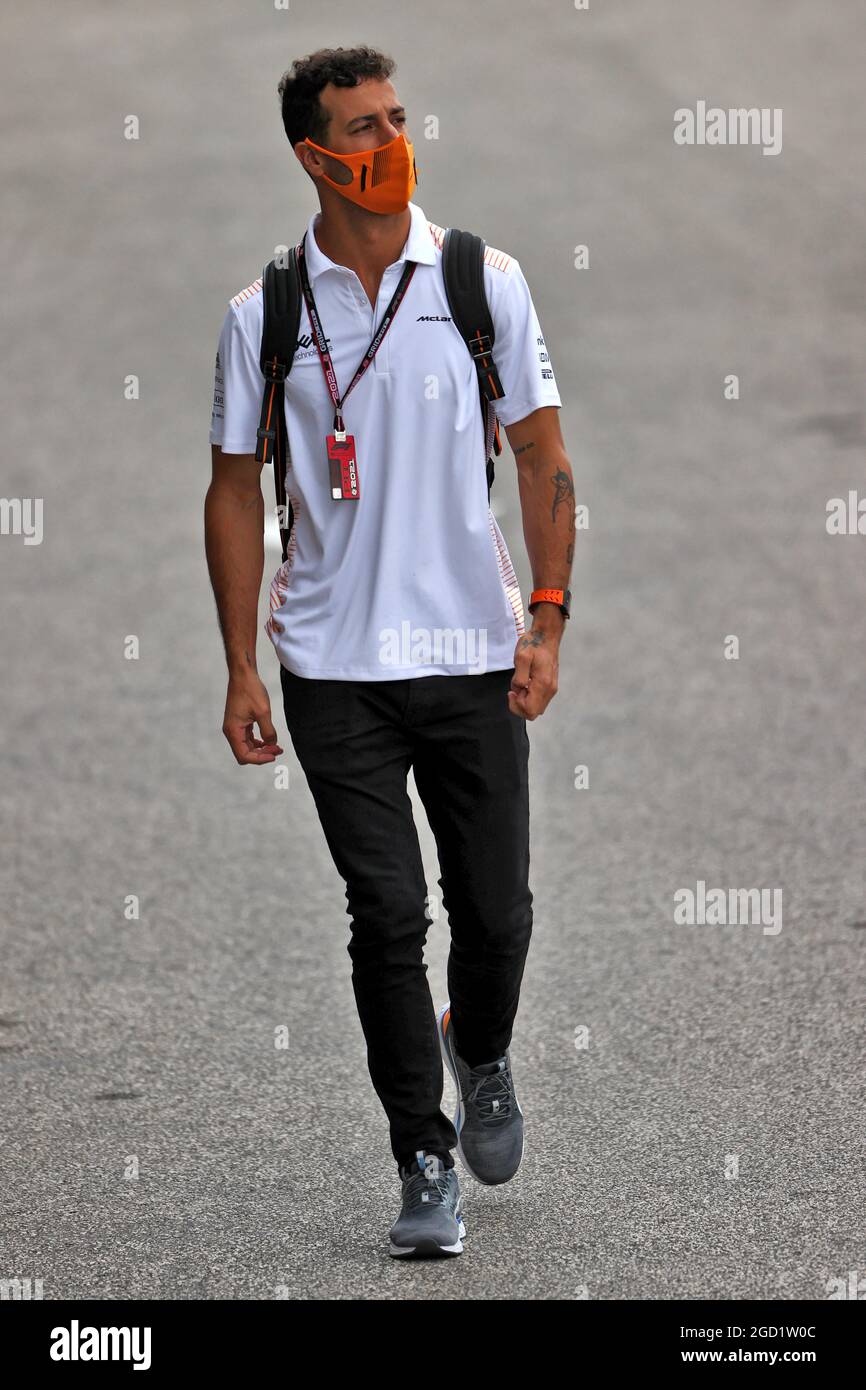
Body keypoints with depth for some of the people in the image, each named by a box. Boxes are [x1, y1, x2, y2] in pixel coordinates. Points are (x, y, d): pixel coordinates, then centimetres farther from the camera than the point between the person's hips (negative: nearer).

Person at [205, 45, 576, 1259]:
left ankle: (481, 1052, 38)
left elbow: (543, 460, 4)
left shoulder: (486, 284, 0)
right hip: (336, 666, -1)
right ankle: (426, 1162, 7)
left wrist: (548, 623, -4)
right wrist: (243, 671, 1)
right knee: (388, 916, -3)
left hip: (474, 656, 1)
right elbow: (236, 491, 6)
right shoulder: (261, 317, 0)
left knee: (495, 908, 6)